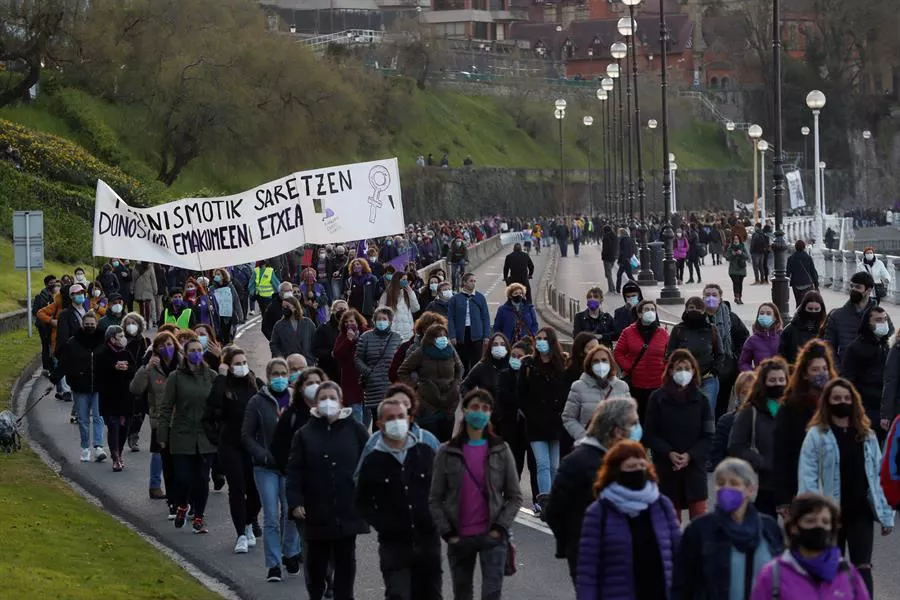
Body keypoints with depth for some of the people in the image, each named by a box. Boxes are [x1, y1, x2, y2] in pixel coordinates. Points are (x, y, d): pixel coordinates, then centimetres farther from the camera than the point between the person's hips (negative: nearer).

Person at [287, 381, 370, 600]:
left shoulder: (355, 430, 2)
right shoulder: (305, 434, 3)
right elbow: (294, 470, 0)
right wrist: (295, 502, -9)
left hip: (348, 510, -1)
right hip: (316, 510, 1)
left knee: (345, 559, 4)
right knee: (316, 559, 9)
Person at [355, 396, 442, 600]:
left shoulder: (426, 453, 6)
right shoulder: (372, 461, 0)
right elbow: (363, 502, 5)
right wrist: (383, 525, -9)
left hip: (427, 540, 3)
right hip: (394, 543, -3)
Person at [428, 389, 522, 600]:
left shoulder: (500, 450, 2)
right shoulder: (447, 453, 2)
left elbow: (515, 496, 3)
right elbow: (435, 499, 3)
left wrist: (500, 527, -8)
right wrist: (447, 532, -6)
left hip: (492, 536, -2)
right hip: (459, 539, 2)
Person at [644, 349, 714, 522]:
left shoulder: (700, 399, 1)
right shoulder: (658, 398, -2)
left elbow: (708, 435, 0)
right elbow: (650, 434, -2)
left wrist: (690, 455, -14)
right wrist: (669, 453, -15)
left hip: (695, 465, 0)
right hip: (666, 467, 0)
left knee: (699, 516, -6)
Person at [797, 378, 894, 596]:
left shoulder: (867, 435, 9)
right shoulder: (816, 435, -4)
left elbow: (878, 476, 9)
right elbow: (807, 477, -8)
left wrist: (886, 515, 5)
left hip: (861, 511, 2)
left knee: (862, 567, -8)